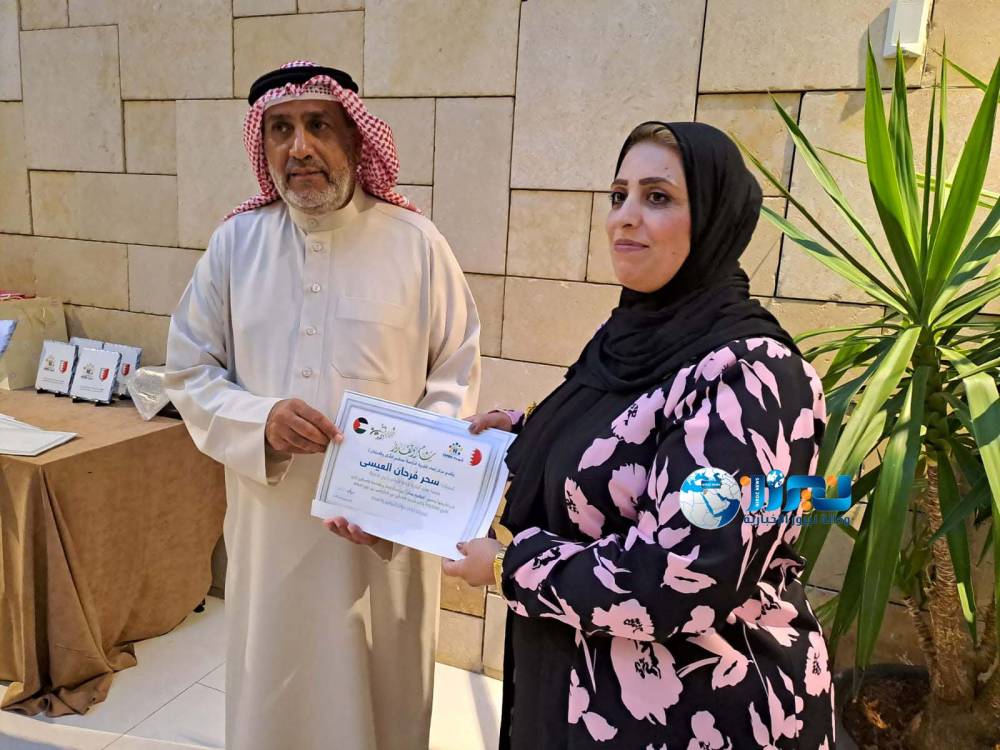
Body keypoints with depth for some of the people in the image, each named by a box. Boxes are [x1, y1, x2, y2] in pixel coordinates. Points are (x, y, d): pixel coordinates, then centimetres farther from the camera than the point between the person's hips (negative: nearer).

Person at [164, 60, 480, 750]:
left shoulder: (416, 243, -7)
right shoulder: (236, 243, 0)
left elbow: (456, 379, -4)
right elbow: (190, 372, 4)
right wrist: (262, 421, -16)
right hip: (270, 521, 2)